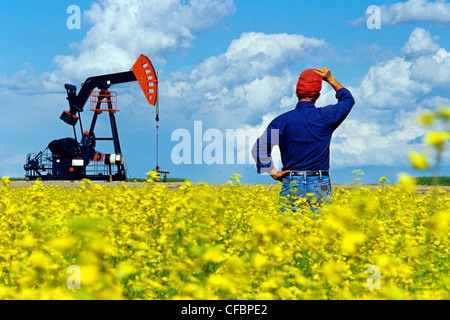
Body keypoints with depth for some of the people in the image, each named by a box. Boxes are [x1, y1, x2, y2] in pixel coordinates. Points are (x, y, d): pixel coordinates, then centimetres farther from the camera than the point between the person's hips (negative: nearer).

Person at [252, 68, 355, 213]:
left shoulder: (283, 121, -3)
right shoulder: (326, 116, -1)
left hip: (291, 185, 0)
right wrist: (330, 79, 22)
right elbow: (348, 100, 21)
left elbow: (259, 148, -13)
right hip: (320, 185, 1)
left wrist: (273, 172, -4)